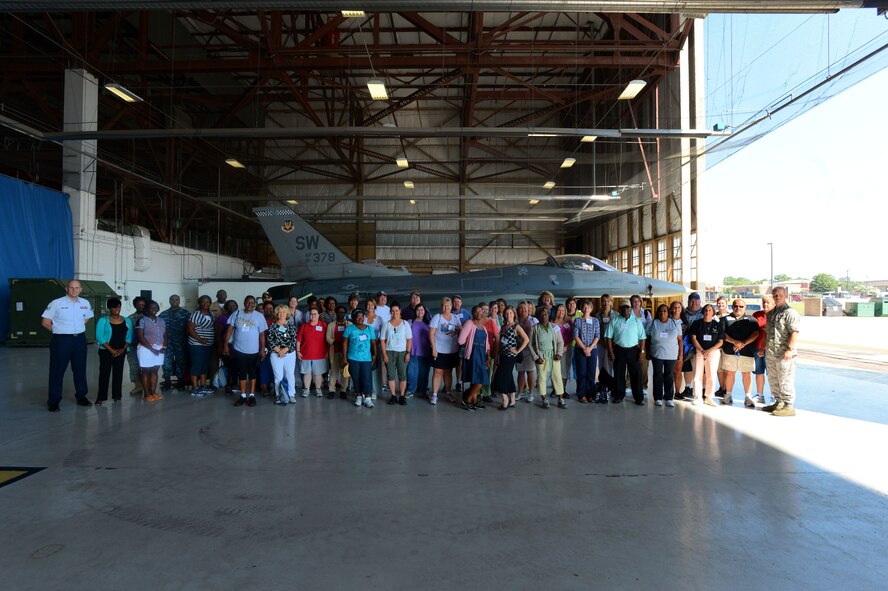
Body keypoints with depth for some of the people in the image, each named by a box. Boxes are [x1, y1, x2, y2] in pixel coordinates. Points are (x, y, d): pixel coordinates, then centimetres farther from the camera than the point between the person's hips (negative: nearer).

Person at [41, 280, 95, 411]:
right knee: (57, 371, 0)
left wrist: (78, 329, 11)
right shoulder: (56, 303, -7)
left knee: (80, 370, 12)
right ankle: (54, 401, 8)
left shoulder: (85, 303, 5)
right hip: (61, 340, -4)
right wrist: (59, 330, -1)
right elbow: (45, 322, -4)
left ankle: (81, 397, 24)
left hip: (80, 339, 4)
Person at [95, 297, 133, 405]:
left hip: (121, 352, 3)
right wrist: (111, 350, -14)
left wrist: (123, 349, -8)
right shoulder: (103, 321, -1)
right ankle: (101, 397, 0)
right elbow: (99, 337, -8)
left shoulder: (127, 321, 8)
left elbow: (129, 337, 6)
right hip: (106, 351, -3)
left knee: (118, 373, 5)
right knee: (104, 373, -4)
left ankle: (116, 396, 12)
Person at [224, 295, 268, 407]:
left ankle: (252, 395, 17)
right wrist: (226, 344, -2)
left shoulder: (259, 316, -2)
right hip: (238, 350, 1)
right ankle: (243, 395, 19)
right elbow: (230, 329, 3)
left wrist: (262, 349, -4)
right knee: (241, 373, 9)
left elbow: (262, 334, -1)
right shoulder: (237, 314, 2)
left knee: (253, 373, 8)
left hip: (253, 351, -1)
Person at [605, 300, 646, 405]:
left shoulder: (636, 321, 5)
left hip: (633, 350, 0)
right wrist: (611, 352, -4)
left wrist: (641, 351, -6)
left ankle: (639, 397, 11)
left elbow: (642, 338, 3)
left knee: (636, 374, 2)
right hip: (619, 350, 0)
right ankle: (618, 396, 18)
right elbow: (609, 337, 2)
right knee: (618, 374, 6)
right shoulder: (614, 321, 3)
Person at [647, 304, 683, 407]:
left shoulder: (675, 323, 3)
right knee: (657, 376, 4)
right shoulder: (653, 323, 3)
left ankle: (668, 399, 11)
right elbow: (648, 339, 5)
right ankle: (658, 398, 10)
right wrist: (648, 352, 3)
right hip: (657, 354, 0)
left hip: (671, 355, 0)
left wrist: (681, 353, 0)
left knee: (669, 376, 4)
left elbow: (679, 339, 4)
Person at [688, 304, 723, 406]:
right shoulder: (697, 323, 5)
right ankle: (697, 397, 4)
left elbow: (721, 342, 3)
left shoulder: (717, 325, 6)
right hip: (699, 351, -1)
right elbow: (693, 338, 1)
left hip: (713, 351, 1)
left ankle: (709, 398, 12)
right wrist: (702, 350, -9)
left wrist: (709, 350, -10)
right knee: (697, 374, -3)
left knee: (711, 375, 1)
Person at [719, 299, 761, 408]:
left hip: (747, 351, 0)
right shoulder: (725, 319, 12)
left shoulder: (751, 319, 12)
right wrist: (734, 342, -15)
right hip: (729, 351, 0)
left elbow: (756, 333, -1)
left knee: (746, 374, 0)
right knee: (730, 373, 4)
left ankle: (748, 398, 5)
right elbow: (722, 333, 0)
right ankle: (728, 396, 14)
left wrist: (744, 343, -15)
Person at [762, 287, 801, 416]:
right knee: (773, 380, 16)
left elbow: (794, 333, -18)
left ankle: (789, 407, 2)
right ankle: (778, 402, 28)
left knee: (785, 381, -5)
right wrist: (763, 346, 23)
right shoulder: (771, 313, 17)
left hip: (784, 354, -9)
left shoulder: (790, 313, -10)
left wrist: (789, 349, -24)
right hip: (770, 353, 9)